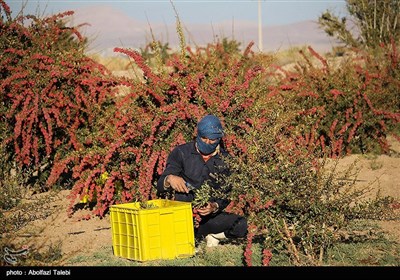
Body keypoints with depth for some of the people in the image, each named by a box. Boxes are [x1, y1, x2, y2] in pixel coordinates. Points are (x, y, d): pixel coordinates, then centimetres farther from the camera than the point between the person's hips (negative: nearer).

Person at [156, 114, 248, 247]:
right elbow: (160, 186, -6)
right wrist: (169, 179, -32)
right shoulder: (181, 152, -1)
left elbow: (226, 195, 1)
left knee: (241, 225, -24)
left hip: (211, 214, 2)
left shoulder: (225, 159, 4)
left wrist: (215, 206, -23)